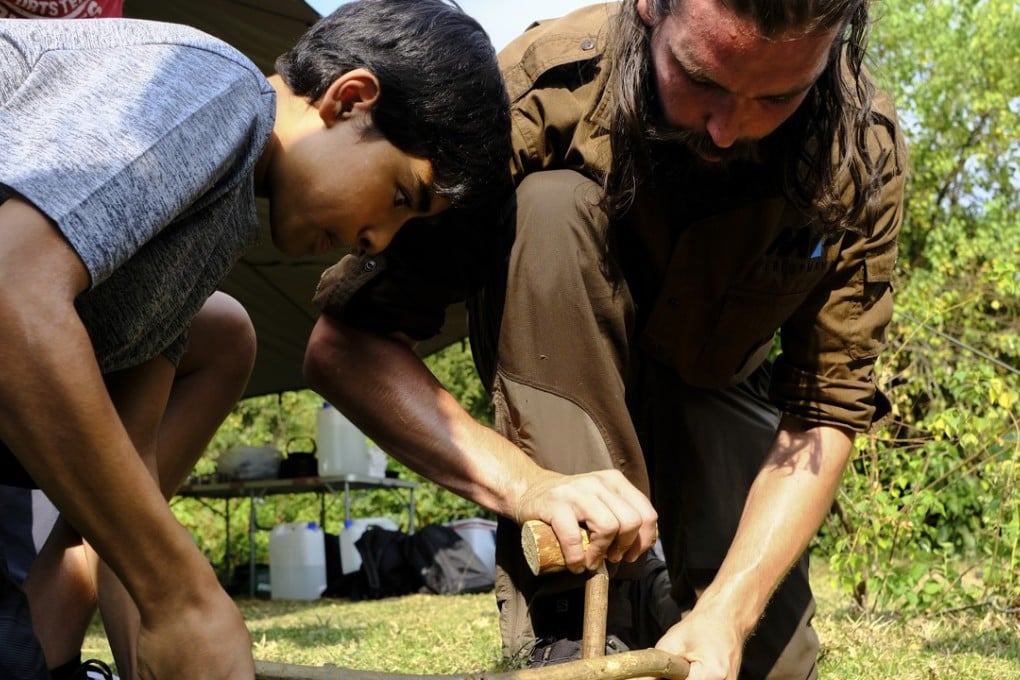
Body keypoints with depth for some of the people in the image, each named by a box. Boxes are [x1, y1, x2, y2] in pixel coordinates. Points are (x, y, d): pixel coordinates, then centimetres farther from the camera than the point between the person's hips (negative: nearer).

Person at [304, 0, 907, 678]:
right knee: (551, 202, -34)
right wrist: (521, 482, -47)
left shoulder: (866, 149, -27)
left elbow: (826, 411, -22)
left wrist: (726, 613, -37)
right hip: (550, 375, 0)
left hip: (719, 382, 1)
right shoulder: (545, 85, -34)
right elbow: (342, 346, -33)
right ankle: (566, 616, -28)